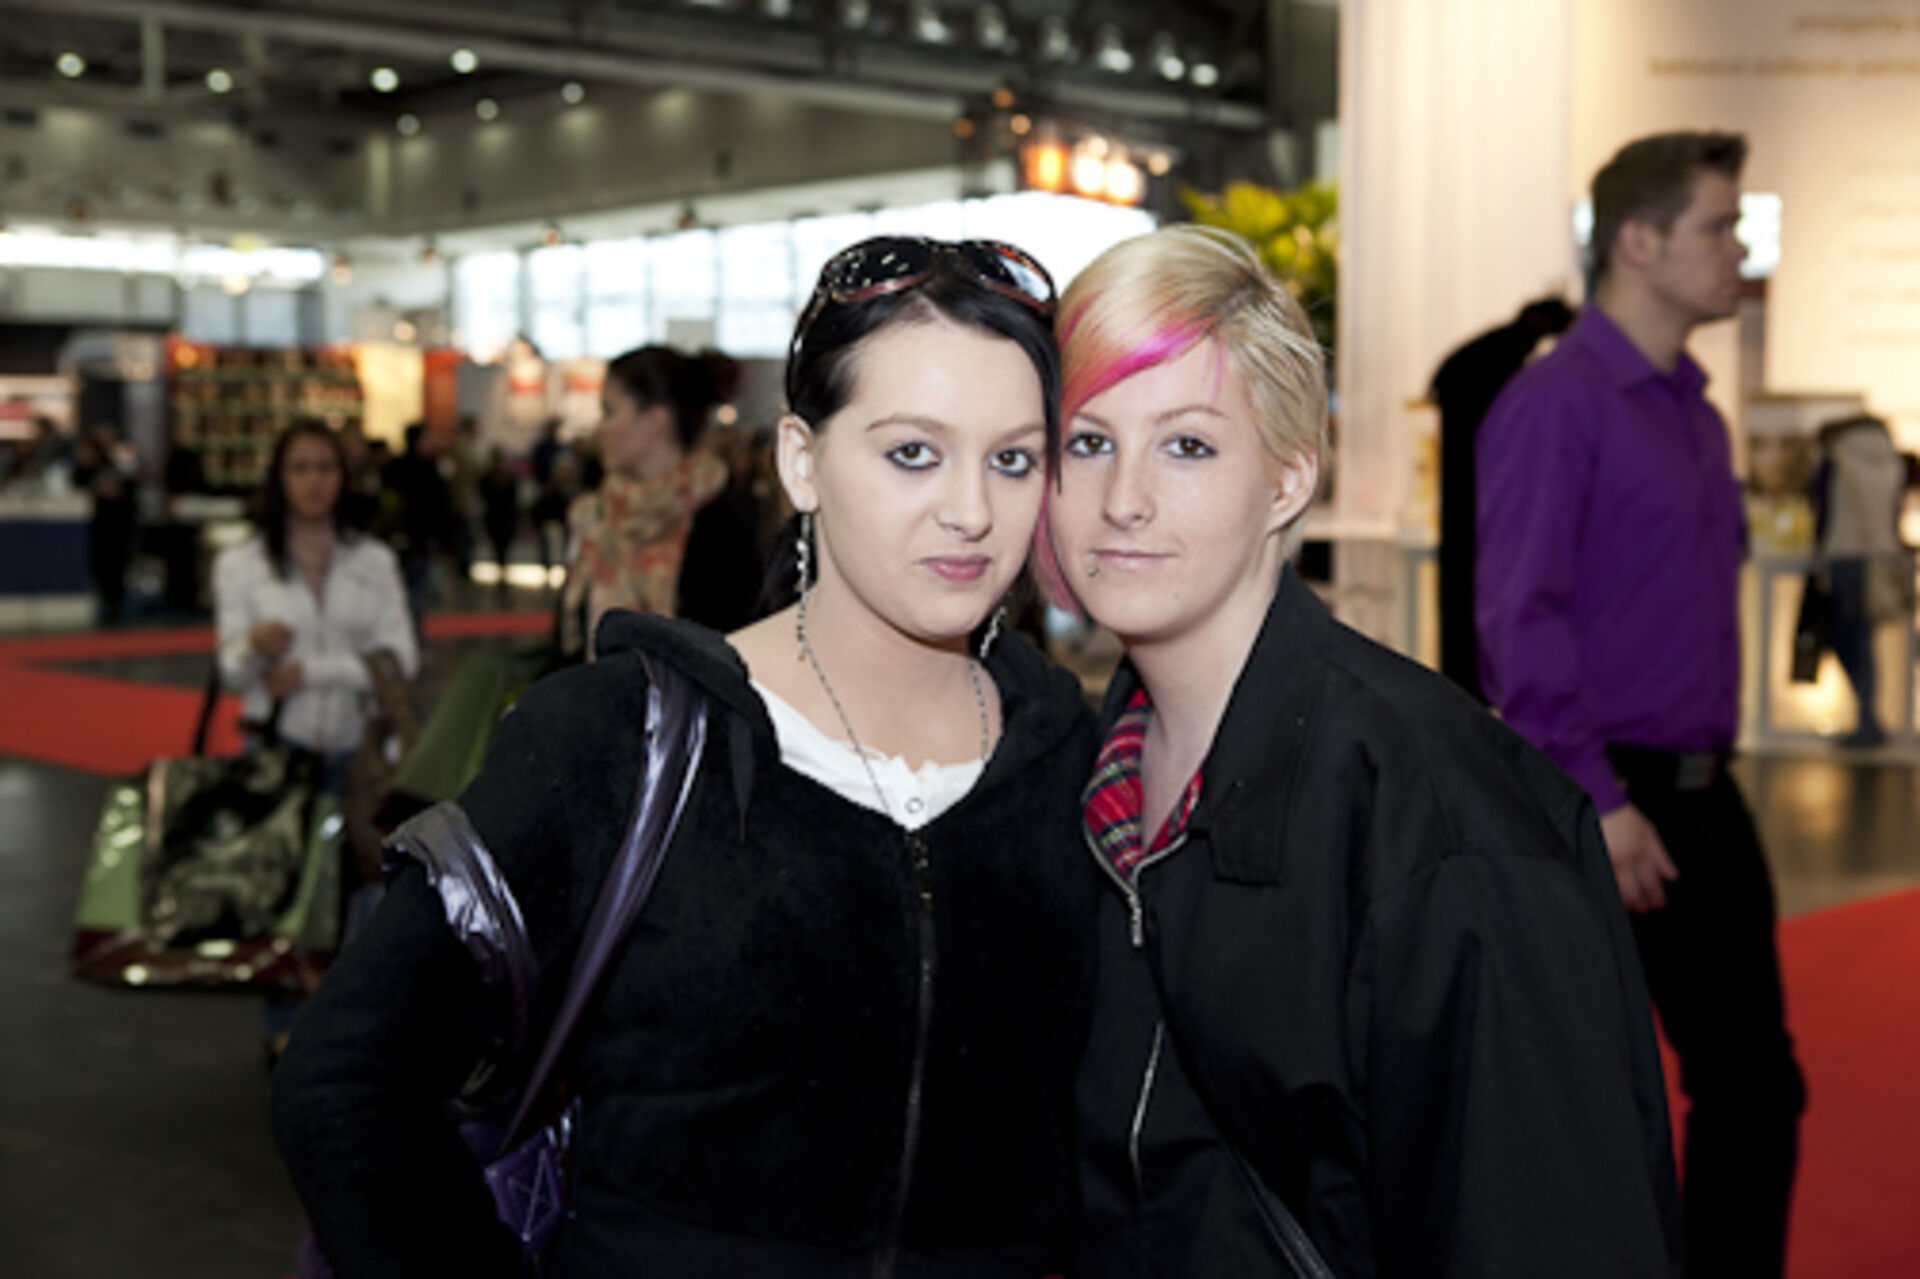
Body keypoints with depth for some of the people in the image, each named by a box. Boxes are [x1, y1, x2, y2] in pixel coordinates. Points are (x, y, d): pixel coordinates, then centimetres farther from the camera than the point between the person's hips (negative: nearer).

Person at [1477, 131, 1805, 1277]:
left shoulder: (1699, 417, 15)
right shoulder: (1558, 404, -13)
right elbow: (1520, 622, -19)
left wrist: (1708, 771, 14)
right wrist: (1600, 800, -21)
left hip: (1703, 800, 8)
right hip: (1598, 805, -8)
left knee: (1756, 1087, 12)